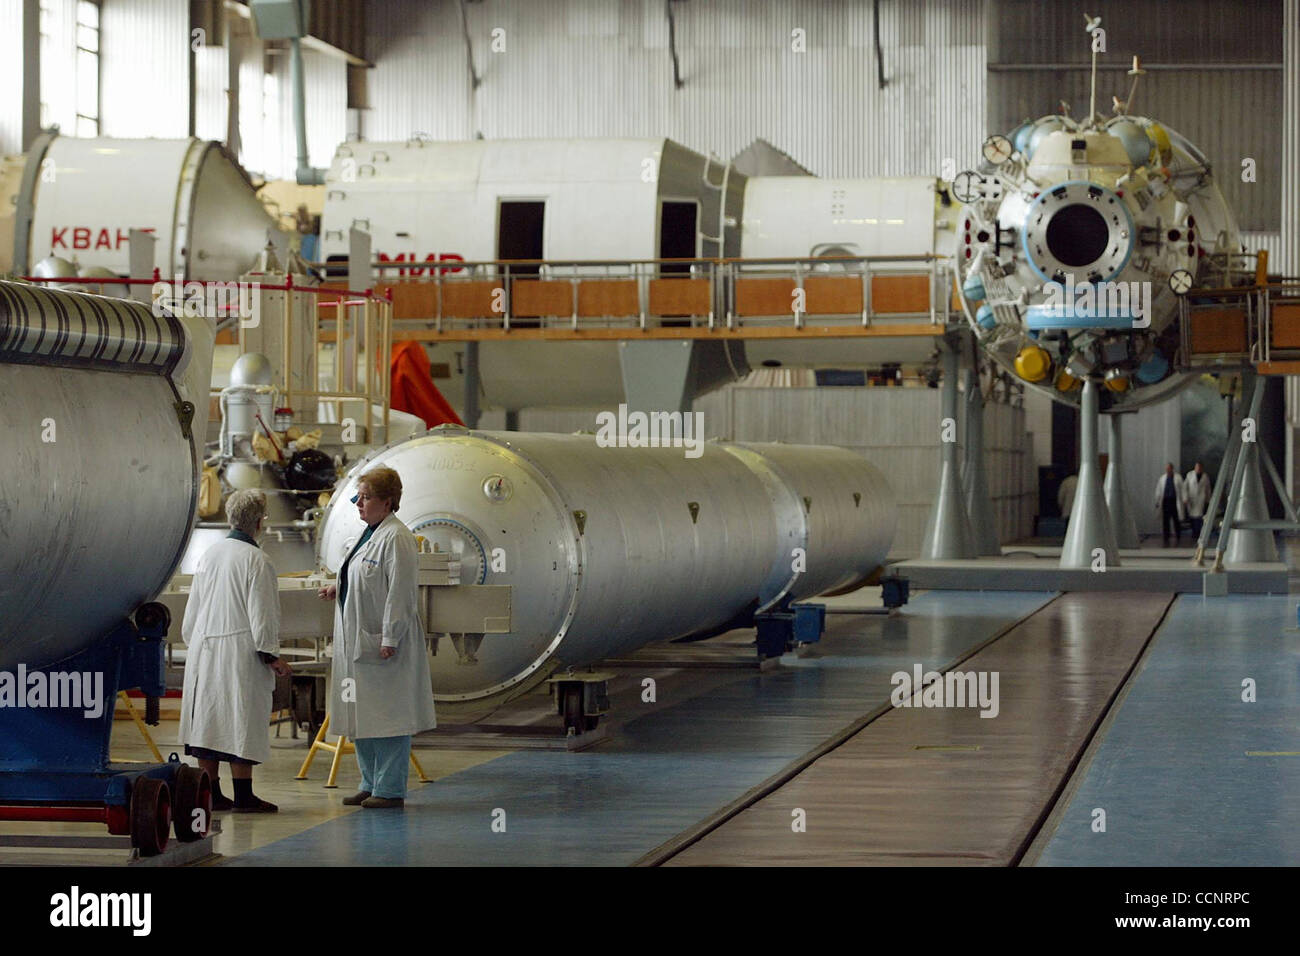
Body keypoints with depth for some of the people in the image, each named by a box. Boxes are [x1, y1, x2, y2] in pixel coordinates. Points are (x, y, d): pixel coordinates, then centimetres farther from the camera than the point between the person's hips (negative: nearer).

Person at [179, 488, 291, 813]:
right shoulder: (256, 560, -11)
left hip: (204, 651, 7)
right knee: (242, 723, -4)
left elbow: (192, 608, 15)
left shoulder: (209, 554, 8)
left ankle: (210, 793, 13)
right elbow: (261, 615, -13)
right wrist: (271, 655, -6)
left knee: (208, 719, 9)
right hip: (240, 652, -7)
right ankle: (243, 795, -3)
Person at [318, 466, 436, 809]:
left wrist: (389, 640, -22)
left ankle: (390, 789, 0)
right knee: (361, 715, 14)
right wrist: (339, 589, 11)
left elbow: (400, 592, -19)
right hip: (358, 642, 10)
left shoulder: (396, 538, -15)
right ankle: (371, 784, 23)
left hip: (384, 646, -10)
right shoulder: (371, 534, 15)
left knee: (387, 716, -4)